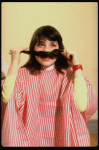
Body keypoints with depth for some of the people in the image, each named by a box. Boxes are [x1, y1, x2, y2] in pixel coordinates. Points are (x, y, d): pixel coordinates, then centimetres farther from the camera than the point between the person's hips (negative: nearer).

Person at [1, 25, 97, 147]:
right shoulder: (23, 74, 5)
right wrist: (14, 62, -7)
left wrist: (76, 66, -9)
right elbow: (7, 100, -14)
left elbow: (82, 107, -15)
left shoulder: (69, 75, 2)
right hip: (30, 139, 2)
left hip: (61, 138, -1)